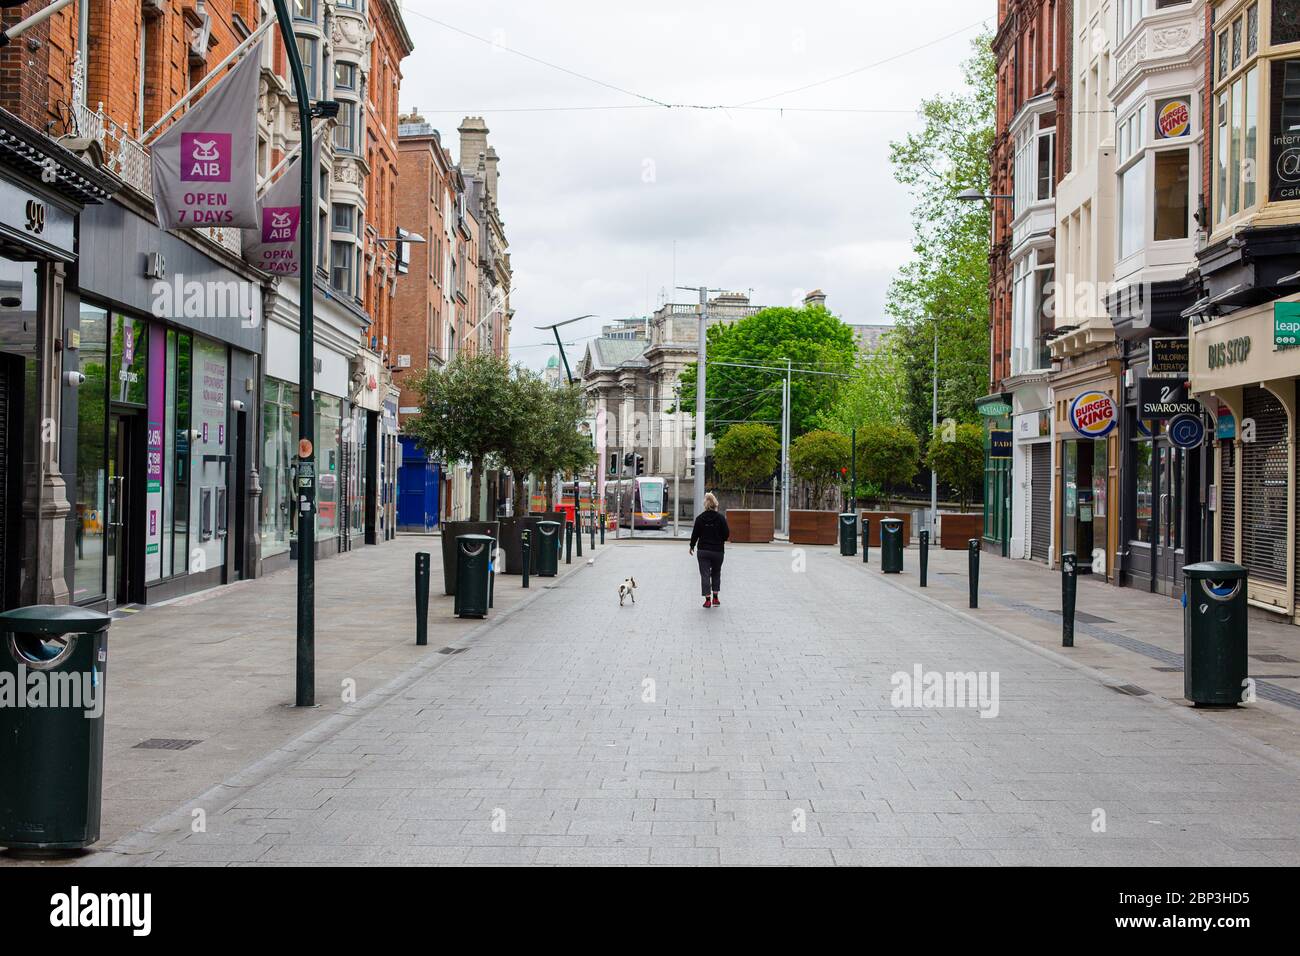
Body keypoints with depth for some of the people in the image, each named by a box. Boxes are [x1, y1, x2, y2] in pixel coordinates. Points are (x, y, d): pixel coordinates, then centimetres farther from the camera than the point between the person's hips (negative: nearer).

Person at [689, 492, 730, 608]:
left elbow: (695, 534, 1)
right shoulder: (720, 517, -7)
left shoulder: (700, 518, -4)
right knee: (716, 573, 17)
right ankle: (715, 597, 13)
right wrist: (722, 540, 17)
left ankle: (708, 599, -4)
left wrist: (692, 546, 16)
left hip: (703, 551, 0)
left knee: (705, 574, 3)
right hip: (717, 551, 0)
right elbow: (726, 534, -6)